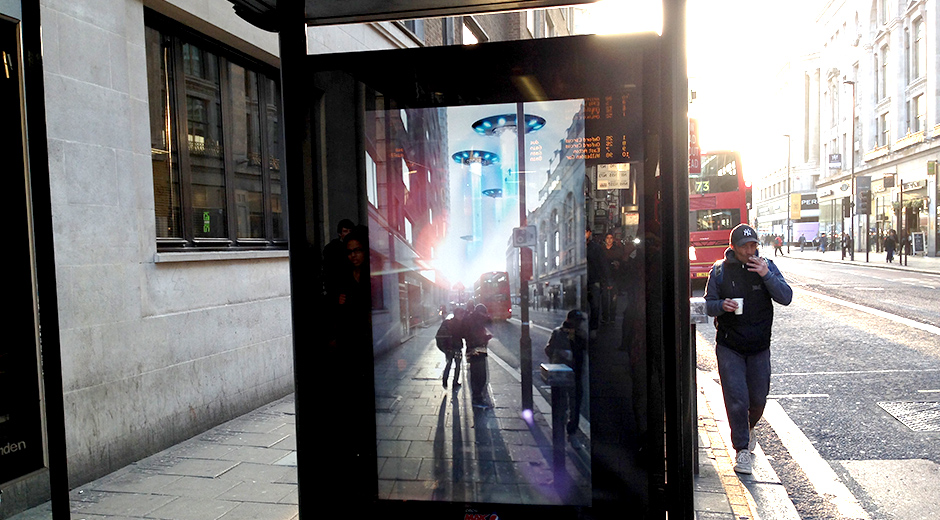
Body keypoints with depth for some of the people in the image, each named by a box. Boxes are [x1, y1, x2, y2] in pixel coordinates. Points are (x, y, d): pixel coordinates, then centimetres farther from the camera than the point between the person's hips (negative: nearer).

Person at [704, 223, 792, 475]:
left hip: (759, 347, 2)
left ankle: (749, 429, 44)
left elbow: (786, 298, -9)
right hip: (729, 347, -2)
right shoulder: (719, 270, -3)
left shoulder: (766, 266, -1)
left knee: (758, 398, 13)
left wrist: (766, 275, -23)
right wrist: (722, 305, -21)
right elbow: (708, 305, 2)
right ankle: (742, 450, 9)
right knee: (736, 399, -6)